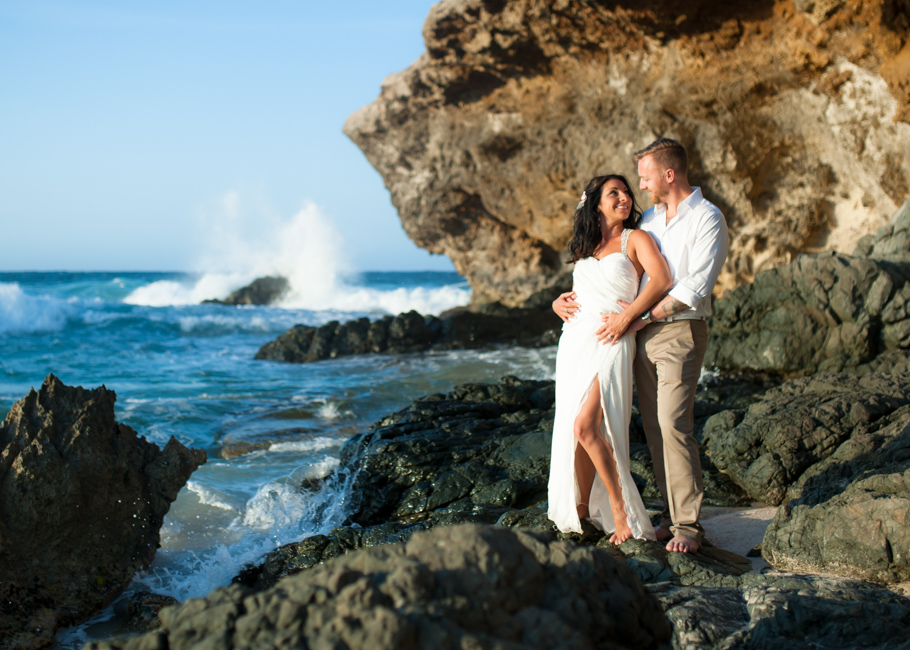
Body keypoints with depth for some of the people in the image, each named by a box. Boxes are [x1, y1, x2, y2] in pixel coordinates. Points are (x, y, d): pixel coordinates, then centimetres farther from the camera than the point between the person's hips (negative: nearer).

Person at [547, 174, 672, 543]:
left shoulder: (635, 239, 2)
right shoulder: (585, 248, 19)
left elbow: (662, 280, -13)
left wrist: (626, 317, -15)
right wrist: (559, 303, 10)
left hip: (611, 343, -6)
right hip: (574, 342, 6)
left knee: (586, 427, -19)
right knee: (572, 431, 4)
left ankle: (620, 512, -8)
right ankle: (580, 513, 16)